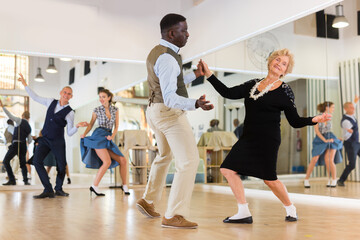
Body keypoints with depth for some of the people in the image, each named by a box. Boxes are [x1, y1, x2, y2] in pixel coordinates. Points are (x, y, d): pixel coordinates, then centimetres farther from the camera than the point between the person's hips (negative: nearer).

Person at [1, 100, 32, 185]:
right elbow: (30, 140, 18)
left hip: (16, 144, -6)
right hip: (23, 146, 6)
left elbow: (10, 115, -12)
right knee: (23, 164, 21)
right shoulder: (29, 127, 17)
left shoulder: (20, 121, 1)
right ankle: (26, 180, 8)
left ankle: (12, 180, -11)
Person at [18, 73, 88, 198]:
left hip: (58, 142, -2)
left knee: (61, 166, -1)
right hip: (44, 140, 3)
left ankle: (58, 189, 26)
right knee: (37, 161, -17)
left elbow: (70, 133, -6)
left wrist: (77, 126, -25)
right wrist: (25, 84, 15)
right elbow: (35, 97, 16)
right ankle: (48, 190, -14)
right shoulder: (51, 102, 5)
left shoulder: (70, 112, -6)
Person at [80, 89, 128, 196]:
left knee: (123, 160, -3)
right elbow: (91, 124, 11)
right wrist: (84, 134, -4)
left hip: (108, 138, 4)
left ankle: (124, 185, 12)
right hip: (98, 136, -4)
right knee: (107, 162, -20)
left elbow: (116, 126, 11)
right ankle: (94, 186, -11)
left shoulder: (115, 109, 10)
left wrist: (112, 136, -5)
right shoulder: (97, 110, 4)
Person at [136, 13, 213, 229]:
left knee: (165, 156, 27)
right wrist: (196, 104, -43)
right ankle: (174, 216, -15)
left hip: (156, 111, 11)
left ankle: (148, 201, 37)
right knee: (189, 161, -12)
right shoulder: (167, 58, -21)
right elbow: (170, 98, -29)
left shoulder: (157, 52, 12)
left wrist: (195, 75, 25)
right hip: (170, 113, -11)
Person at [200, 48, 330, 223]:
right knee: (227, 169, -4)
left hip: (268, 140, -6)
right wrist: (209, 75, 5)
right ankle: (244, 213, 3)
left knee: (269, 179, -4)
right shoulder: (253, 84, 13)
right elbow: (229, 93, 8)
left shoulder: (284, 91, -2)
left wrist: (314, 120, -20)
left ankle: (291, 209, 24)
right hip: (248, 138, 6)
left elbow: (295, 121, -1)